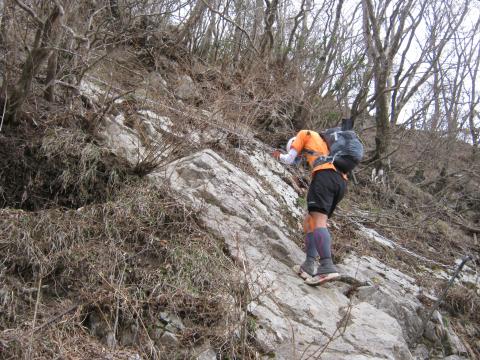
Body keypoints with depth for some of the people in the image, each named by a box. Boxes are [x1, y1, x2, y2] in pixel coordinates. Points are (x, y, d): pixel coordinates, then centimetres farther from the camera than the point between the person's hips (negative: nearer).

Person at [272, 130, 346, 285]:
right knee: (310, 220, 11)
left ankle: (327, 267, -36)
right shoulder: (324, 143, 40)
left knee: (318, 221, -19)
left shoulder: (304, 134, 21)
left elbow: (289, 160, 21)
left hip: (325, 175, -8)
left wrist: (279, 156, 41)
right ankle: (310, 265, -3)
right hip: (342, 181, 8)